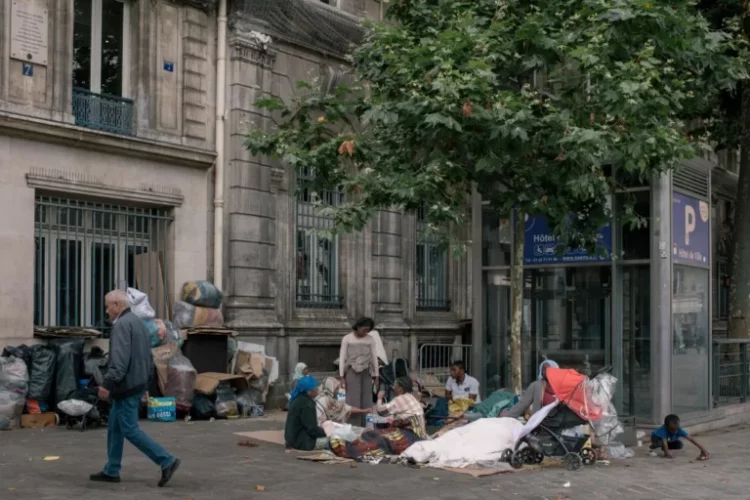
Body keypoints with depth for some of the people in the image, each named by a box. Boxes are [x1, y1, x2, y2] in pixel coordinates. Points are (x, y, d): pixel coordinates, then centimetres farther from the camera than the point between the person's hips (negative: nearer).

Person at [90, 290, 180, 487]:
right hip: (137, 384, 10)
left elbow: (119, 360, -25)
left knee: (130, 430, -6)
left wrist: (107, 384, -24)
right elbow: (147, 357, 20)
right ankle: (112, 471, 19)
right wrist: (145, 381, 23)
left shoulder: (122, 325, -16)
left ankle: (167, 461, -8)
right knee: (115, 428, 15)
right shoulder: (137, 322, 16)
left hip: (126, 386, -10)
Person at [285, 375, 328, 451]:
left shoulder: (298, 399, 8)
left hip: (292, 437, 10)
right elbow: (312, 429, -22)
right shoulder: (307, 404, -23)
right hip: (300, 441, -10)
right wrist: (326, 432, -6)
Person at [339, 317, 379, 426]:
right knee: (353, 402, -6)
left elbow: (374, 358, 8)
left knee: (366, 402, 1)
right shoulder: (347, 339, -1)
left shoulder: (370, 340, 6)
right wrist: (342, 377, -5)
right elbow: (342, 358, -1)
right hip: (352, 372, -3)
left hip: (366, 373, 3)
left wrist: (377, 376, 5)